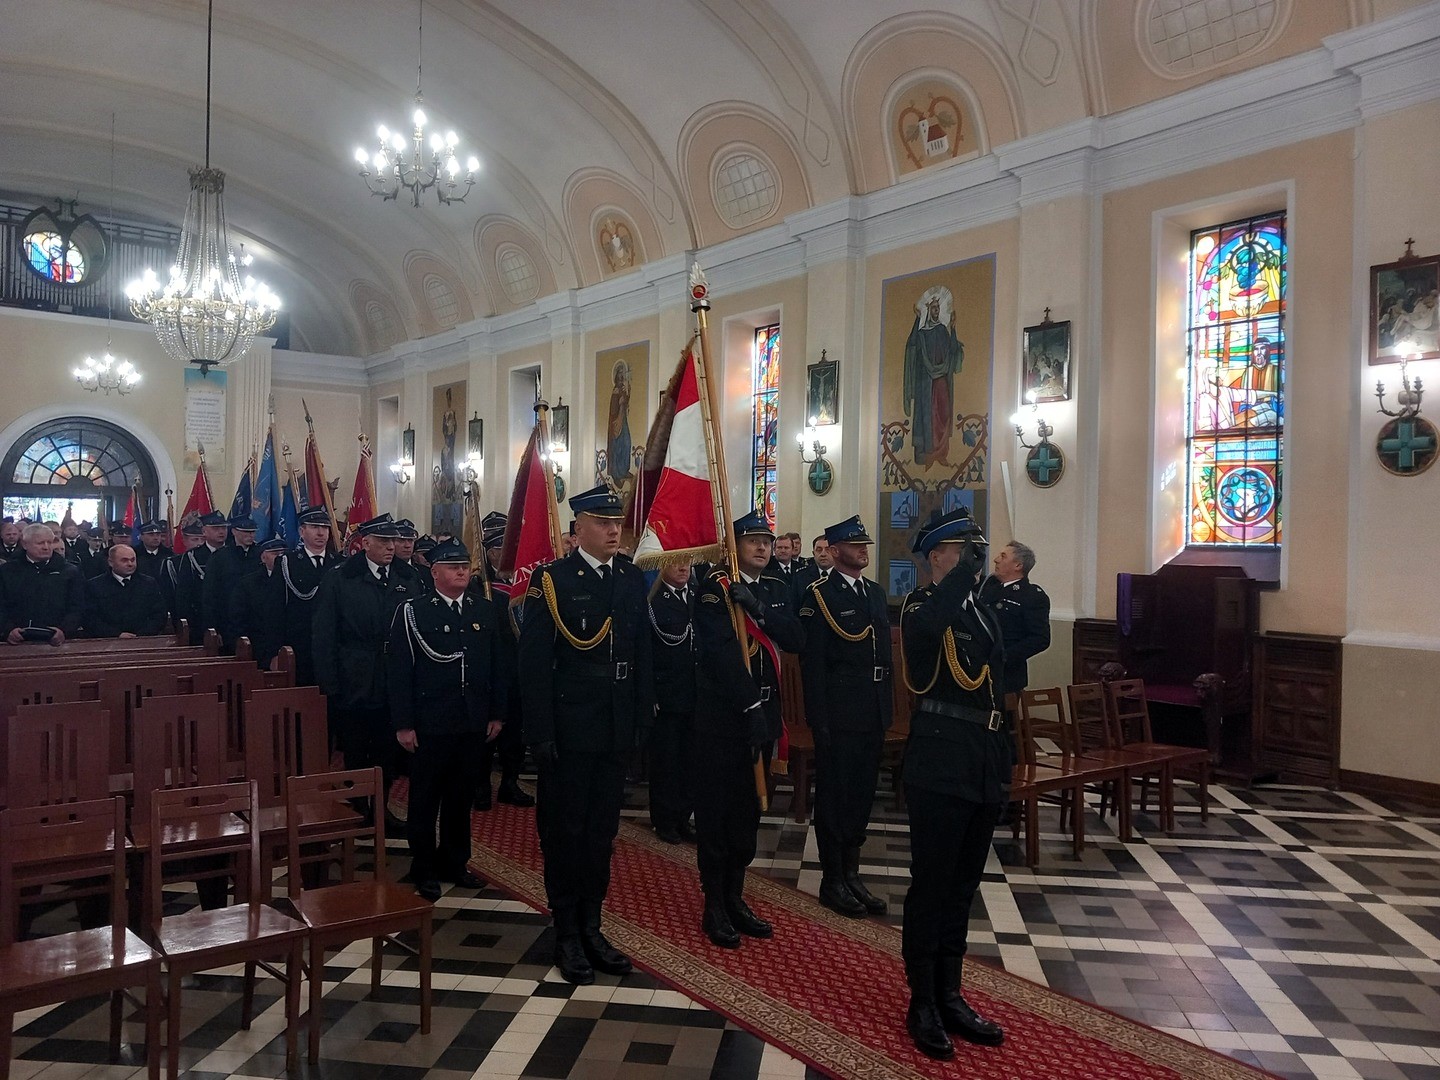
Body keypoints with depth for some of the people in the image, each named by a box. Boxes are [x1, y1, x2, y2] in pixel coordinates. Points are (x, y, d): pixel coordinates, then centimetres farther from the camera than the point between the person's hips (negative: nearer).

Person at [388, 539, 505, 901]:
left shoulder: (487, 610, 6)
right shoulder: (412, 611, -6)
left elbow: (499, 665, 9)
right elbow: (398, 670, -8)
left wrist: (497, 714, 6)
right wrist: (403, 724, -11)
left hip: (473, 723, 4)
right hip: (429, 723, -4)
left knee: (461, 797, 15)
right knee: (425, 800, 8)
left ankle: (455, 862, 30)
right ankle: (424, 871, 21)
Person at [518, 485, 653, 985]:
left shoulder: (633, 580, 7)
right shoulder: (551, 580, -8)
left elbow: (643, 653, 9)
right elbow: (534, 662, -11)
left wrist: (643, 718, 5)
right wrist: (540, 733, -14)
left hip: (616, 731, 5)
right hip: (568, 732, -5)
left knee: (602, 829, 15)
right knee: (564, 830, 8)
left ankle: (591, 925, 29)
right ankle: (566, 934, 22)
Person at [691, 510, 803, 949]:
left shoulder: (777, 589, 11)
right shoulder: (716, 587, -9)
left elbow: (795, 640, -3)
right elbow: (721, 650, -18)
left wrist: (758, 609, -17)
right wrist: (750, 705, -22)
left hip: (762, 714, 6)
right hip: (723, 716, -6)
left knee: (748, 810, 14)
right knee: (716, 811, 3)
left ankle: (735, 897, 27)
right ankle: (714, 907, 13)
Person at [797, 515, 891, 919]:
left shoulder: (876, 594, 13)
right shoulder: (819, 596, -8)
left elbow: (885, 653, 16)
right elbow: (812, 662, -12)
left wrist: (887, 706, 11)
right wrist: (818, 719, -15)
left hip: (873, 714, 7)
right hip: (838, 715, -7)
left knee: (862, 794, 14)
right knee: (833, 795, 5)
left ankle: (851, 873, 27)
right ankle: (832, 881, 16)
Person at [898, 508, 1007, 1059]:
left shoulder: (980, 609, 14)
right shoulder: (920, 605, -9)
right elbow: (931, 625, -36)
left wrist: (1003, 760, 16)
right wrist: (970, 563, -29)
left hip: (983, 765, 7)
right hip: (940, 764, -7)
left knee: (962, 885, 15)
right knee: (931, 884, 2)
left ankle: (949, 994, 27)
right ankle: (922, 1003, 14)